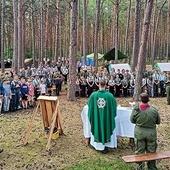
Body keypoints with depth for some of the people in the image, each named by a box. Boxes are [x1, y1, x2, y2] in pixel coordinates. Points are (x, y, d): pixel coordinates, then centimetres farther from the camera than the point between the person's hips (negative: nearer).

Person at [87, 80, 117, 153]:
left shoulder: (93, 95, -12)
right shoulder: (110, 95, -15)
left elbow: (89, 104, 4)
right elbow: (114, 107, -3)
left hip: (96, 118, 1)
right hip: (106, 117, -1)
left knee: (97, 129, 18)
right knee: (106, 129, 14)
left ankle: (98, 146, 30)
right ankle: (105, 147, 22)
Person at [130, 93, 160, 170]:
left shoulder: (136, 109, -16)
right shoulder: (154, 110, -16)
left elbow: (132, 120, -3)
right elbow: (158, 122, -2)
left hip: (139, 133, 0)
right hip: (151, 133, 0)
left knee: (139, 152, 14)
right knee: (151, 152, 15)